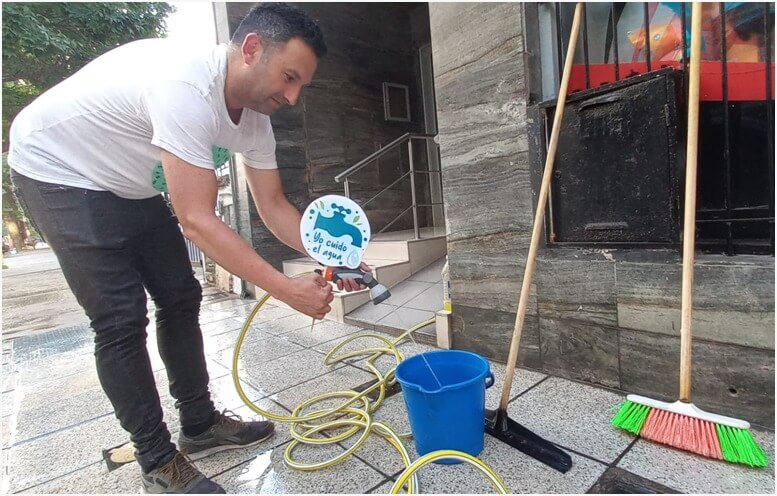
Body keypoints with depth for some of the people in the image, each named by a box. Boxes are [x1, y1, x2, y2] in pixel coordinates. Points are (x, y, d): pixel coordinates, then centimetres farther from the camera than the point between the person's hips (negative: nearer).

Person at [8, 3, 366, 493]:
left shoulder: (255, 116, -9)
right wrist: (288, 289, -35)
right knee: (122, 320, -11)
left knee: (181, 297, 4)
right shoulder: (187, 87, -36)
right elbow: (198, 221, -39)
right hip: (59, 171, -8)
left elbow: (273, 205, -6)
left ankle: (200, 425, 20)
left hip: (134, 186, 8)